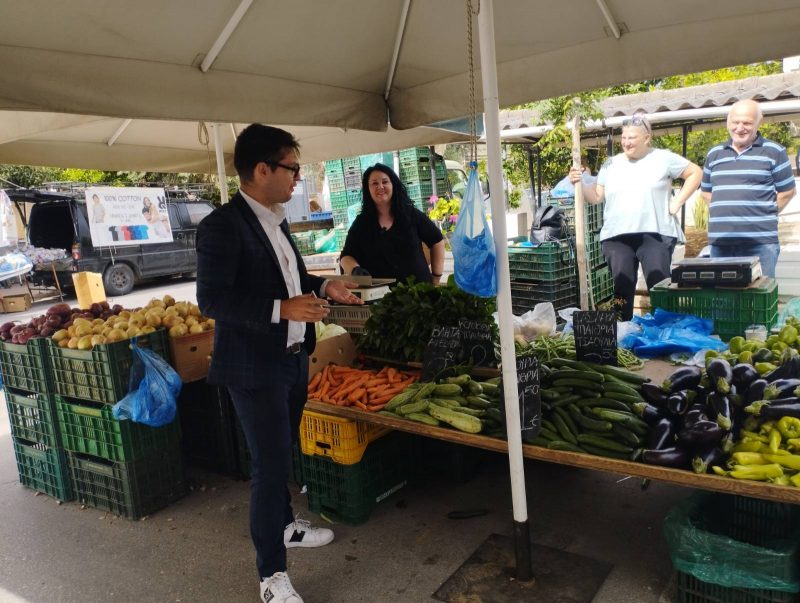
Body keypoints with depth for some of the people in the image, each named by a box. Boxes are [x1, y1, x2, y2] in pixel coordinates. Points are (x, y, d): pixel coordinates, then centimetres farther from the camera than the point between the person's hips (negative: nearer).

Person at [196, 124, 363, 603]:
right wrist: (283, 309, -30)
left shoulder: (276, 220, 9)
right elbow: (212, 299, -22)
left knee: (282, 454, 22)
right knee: (271, 464, 0)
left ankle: (284, 524, 43)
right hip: (256, 367, -8)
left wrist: (323, 288, 6)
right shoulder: (223, 225, -18)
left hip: (293, 359, 8)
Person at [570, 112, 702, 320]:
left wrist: (677, 202, 1)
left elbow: (695, 173, 10)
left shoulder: (663, 158, 6)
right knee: (622, 287, 2)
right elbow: (596, 197, 12)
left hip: (655, 234, -2)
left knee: (659, 287, -4)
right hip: (616, 236, 3)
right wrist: (579, 183, -6)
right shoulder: (611, 164, 14)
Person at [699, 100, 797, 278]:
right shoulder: (714, 154, 13)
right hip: (719, 243, 4)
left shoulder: (774, 152, 2)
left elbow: (787, 191, 5)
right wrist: (724, 213, 8)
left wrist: (764, 215, 0)